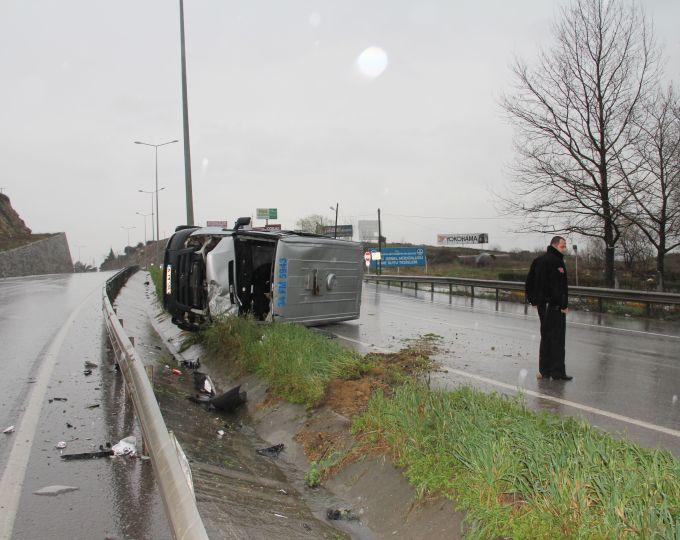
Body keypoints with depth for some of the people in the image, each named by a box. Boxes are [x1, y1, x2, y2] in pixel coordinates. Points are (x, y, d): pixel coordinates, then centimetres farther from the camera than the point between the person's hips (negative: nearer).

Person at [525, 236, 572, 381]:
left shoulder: (538, 260, 14)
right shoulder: (556, 261, -15)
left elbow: (529, 282, 17)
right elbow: (558, 286, -21)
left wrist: (534, 301, 19)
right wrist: (564, 305, -17)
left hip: (542, 305, 9)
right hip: (555, 305, -9)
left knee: (545, 337, 14)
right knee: (557, 338, -3)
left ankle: (544, 371, 17)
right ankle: (557, 372, -1)